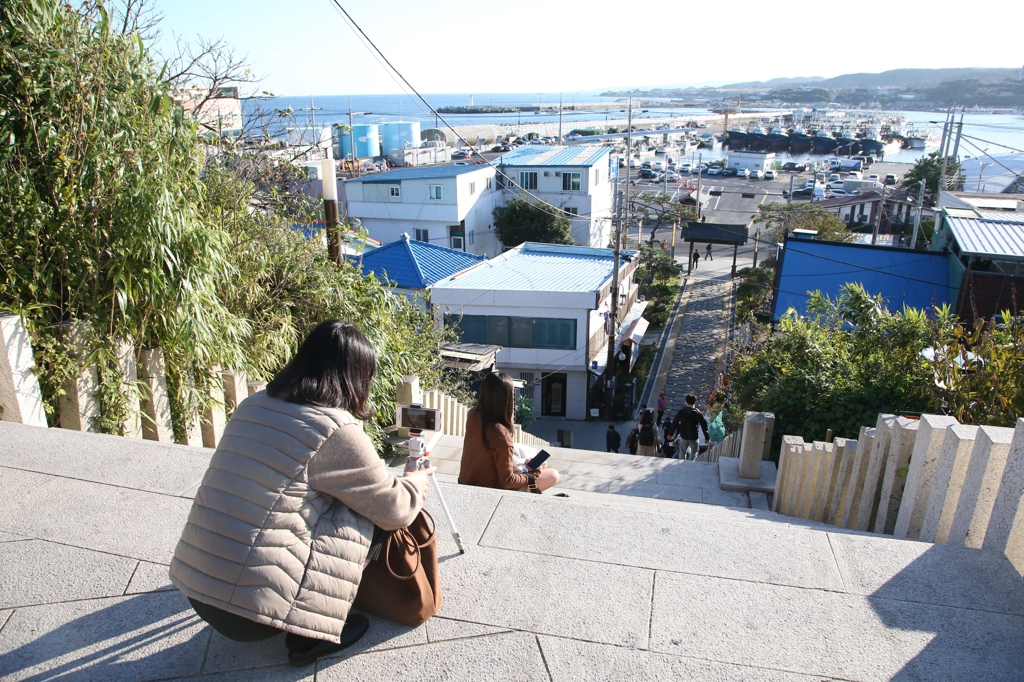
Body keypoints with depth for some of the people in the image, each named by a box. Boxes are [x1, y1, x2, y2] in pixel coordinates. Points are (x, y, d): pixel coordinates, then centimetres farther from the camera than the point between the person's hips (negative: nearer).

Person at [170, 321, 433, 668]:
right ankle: (310, 636, 9)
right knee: (361, 515, 4)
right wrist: (416, 485, 21)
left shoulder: (252, 406, 6)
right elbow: (393, 509, -2)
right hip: (249, 606, -7)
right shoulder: (335, 430, -14)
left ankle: (304, 628, 19)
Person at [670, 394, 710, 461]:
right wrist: (706, 437, 2)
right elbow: (704, 425, -5)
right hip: (694, 437, -1)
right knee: (695, 452, 16)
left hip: (683, 436, 1)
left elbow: (674, 423, -3)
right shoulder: (698, 413, -8)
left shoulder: (681, 412, -7)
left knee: (682, 453, 16)